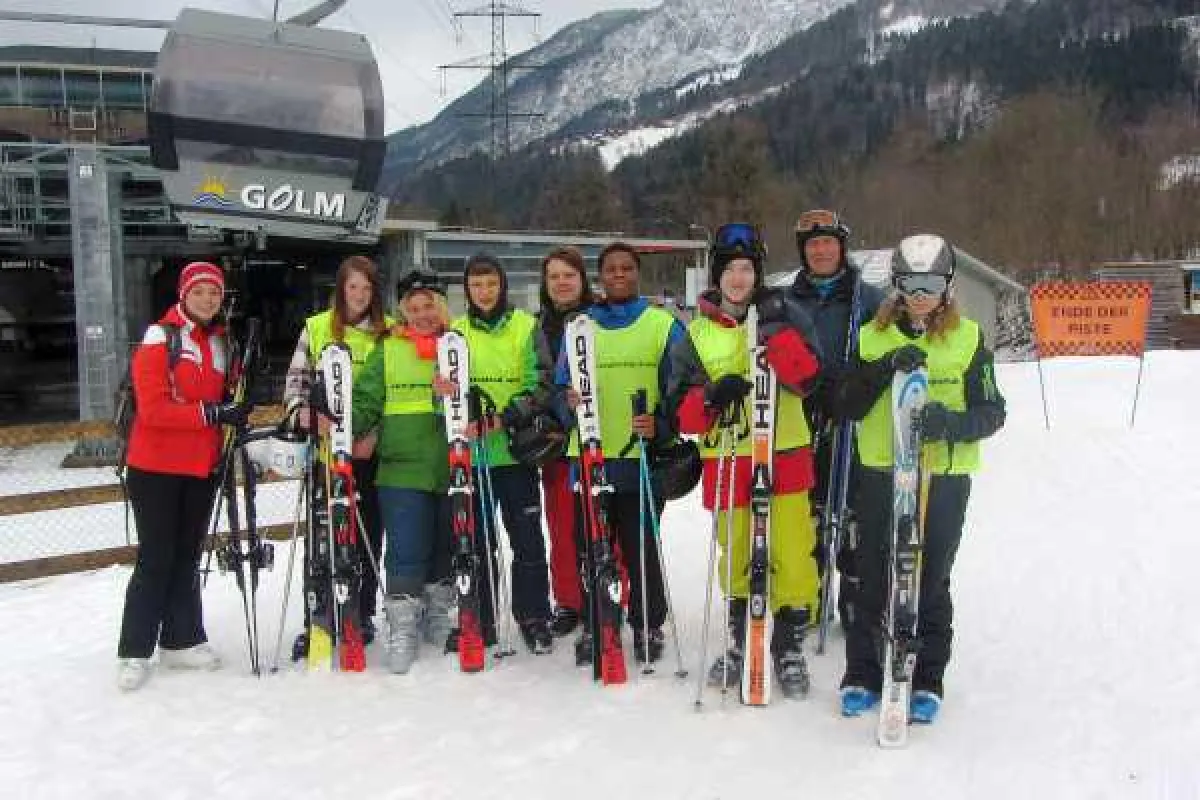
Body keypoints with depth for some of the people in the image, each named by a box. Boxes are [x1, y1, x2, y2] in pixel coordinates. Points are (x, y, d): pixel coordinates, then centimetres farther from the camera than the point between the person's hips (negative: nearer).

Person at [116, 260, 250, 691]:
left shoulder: (220, 341, 11)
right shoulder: (160, 337, -10)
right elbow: (153, 408, -19)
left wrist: (238, 410, -2)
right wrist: (211, 413, -24)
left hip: (202, 468, 6)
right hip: (156, 467, -6)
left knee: (188, 557, 13)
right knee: (155, 559, -3)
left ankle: (181, 641, 23)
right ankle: (135, 652, 8)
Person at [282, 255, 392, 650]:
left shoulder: (389, 331, 3)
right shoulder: (316, 328, 5)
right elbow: (296, 378, 7)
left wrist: (375, 432, -9)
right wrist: (300, 410, -13)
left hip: (371, 448, 0)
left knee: (368, 533, 7)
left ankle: (363, 614, 20)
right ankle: (314, 620, 11)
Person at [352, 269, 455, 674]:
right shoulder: (387, 349, 8)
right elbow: (367, 400, 4)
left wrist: (455, 395, -21)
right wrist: (347, 423, -14)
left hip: (451, 469, 1)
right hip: (402, 469, -1)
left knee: (446, 548, 12)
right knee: (406, 551, -5)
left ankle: (439, 618, 29)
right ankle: (402, 629, 5)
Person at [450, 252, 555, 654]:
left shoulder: (526, 326, 2)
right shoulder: (455, 331, 8)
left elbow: (538, 385, -3)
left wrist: (507, 417, -17)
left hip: (515, 449, -2)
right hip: (471, 451, 2)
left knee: (527, 538, 1)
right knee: (477, 539, 8)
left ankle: (535, 619, 13)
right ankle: (478, 621, 19)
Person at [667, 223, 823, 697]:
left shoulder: (781, 317, 5)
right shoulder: (696, 334, 6)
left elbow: (806, 379, -11)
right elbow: (682, 411, 2)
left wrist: (776, 330, -21)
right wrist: (712, 397, -17)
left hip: (785, 457, -1)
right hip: (726, 463, 1)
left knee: (792, 554, -4)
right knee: (735, 554, 9)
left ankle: (790, 644, 13)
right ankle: (740, 638, 27)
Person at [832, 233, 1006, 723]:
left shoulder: (968, 338, 2)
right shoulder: (873, 336, 6)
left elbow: (991, 412, 0)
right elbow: (847, 407, -2)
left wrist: (951, 422, -21)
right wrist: (886, 367, -17)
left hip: (945, 476, -1)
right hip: (881, 472, 1)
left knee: (931, 580, 6)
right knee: (872, 577, 5)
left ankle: (927, 680, 20)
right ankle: (863, 672, 19)